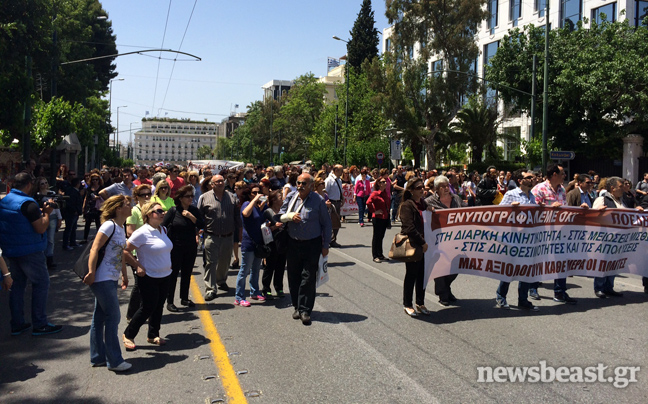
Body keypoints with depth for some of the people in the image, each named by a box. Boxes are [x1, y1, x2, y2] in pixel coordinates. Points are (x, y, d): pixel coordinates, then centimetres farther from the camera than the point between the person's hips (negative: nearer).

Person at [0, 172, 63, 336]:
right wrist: (47, 213, -6)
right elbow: (41, 228, -19)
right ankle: (40, 325, 3)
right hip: (29, 251, -9)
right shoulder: (28, 203, -19)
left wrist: (40, 211, 11)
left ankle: (17, 324, 20)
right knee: (41, 283, 1)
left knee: (17, 284, 15)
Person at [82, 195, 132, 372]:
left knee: (100, 318, 15)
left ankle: (98, 357, 25)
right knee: (113, 317, -3)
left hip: (111, 280, 9)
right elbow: (95, 249, -20)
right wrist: (91, 273, -24)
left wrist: (124, 275, 22)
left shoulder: (121, 228, 12)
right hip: (103, 279, -9)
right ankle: (114, 361, 6)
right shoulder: (109, 225, -15)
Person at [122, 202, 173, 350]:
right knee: (147, 308, -3)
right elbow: (125, 251, -16)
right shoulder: (142, 233, -17)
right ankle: (128, 335, 15)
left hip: (165, 276, 7)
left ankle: (153, 335, 27)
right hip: (149, 278, -7)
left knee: (159, 306, 13)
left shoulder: (163, 230, 7)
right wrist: (138, 266, -15)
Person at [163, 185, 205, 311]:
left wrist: (191, 217, -17)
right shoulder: (173, 211, -9)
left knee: (187, 273, 13)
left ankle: (184, 298, 26)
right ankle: (169, 302, 9)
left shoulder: (194, 210, 2)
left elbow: (202, 225, -4)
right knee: (173, 274, 1)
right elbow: (163, 227, -6)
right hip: (176, 248, -4)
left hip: (191, 247, 4)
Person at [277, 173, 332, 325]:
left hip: (312, 244, -4)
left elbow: (326, 224, -1)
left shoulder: (318, 200, -7)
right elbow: (280, 216, 8)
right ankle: (297, 306, 24)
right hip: (293, 243, 4)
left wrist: (325, 245, -1)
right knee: (293, 277, 9)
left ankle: (305, 310, 2)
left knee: (308, 278, -4)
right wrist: (290, 216, -14)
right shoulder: (291, 197, 3)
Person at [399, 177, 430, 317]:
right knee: (411, 275, 2)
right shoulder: (407, 205, -11)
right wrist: (422, 242, -18)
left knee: (423, 274, 11)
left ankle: (420, 303, 23)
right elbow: (409, 227, -18)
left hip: (424, 245, 7)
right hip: (412, 245, -7)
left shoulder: (423, 203, 13)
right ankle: (407, 305, 14)